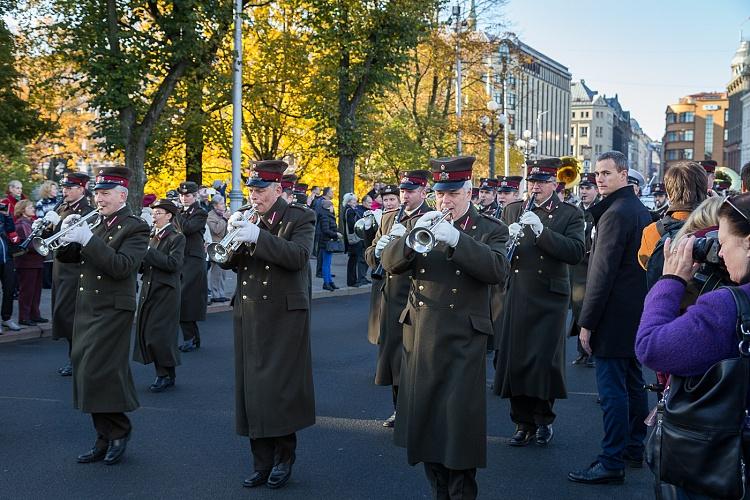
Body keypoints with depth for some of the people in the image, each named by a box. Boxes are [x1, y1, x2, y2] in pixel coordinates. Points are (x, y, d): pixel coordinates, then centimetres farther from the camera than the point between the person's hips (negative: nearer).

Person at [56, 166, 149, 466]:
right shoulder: (96, 224, 13)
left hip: (112, 311, -7)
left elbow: (121, 266, -21)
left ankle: (119, 432, 7)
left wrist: (88, 239, -24)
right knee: (87, 373, 8)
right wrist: (67, 236, -6)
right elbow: (68, 256, 14)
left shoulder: (135, 228, -8)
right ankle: (105, 438, 18)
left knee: (100, 373, -10)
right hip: (86, 309, 7)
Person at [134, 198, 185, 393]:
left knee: (160, 335, -7)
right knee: (147, 334, 7)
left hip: (165, 293, -7)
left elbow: (173, 263, -21)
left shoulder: (177, 238, -7)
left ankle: (166, 375, 5)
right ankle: (162, 374, 16)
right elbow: (145, 265, 16)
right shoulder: (152, 236, 14)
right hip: (148, 290, 7)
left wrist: (148, 252, -20)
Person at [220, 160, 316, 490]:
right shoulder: (248, 220, 12)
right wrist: (232, 234, -11)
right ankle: (262, 462, 14)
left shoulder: (300, 218, -3)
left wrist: (257, 236, -28)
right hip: (249, 318, 5)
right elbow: (228, 262, 8)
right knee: (253, 390, 5)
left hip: (284, 317, -5)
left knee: (280, 389, -3)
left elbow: (298, 255, -20)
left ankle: (284, 458, 12)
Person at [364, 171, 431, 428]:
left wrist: (406, 238, -28)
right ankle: (400, 409, 25)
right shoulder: (388, 218, 15)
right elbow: (370, 255, 14)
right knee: (392, 352, 12)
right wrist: (377, 251, -8)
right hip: (391, 297, 7)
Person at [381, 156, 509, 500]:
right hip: (421, 337, 4)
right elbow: (390, 264, 0)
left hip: (463, 341, -4)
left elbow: (497, 271, -17)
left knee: (459, 422, -5)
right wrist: (414, 235, -18)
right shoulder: (424, 224, 11)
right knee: (425, 415, 10)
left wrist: (456, 239, -26)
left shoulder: (491, 229, 1)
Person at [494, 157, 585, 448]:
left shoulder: (570, 215, 2)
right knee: (515, 359, 4)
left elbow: (576, 253, -13)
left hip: (550, 298, -3)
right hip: (516, 296, 3)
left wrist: (541, 230, -23)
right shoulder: (512, 211, 12)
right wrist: (507, 238, -14)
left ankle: (544, 419, 17)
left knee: (545, 361, -3)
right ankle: (523, 422, 17)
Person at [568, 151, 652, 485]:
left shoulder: (615, 214, -18)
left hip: (615, 316, -10)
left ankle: (612, 463, -2)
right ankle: (635, 448, 28)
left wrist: (587, 322, -17)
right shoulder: (642, 211, 13)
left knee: (612, 389, -6)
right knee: (633, 384, 17)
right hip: (637, 313, 10)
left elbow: (603, 273, -20)